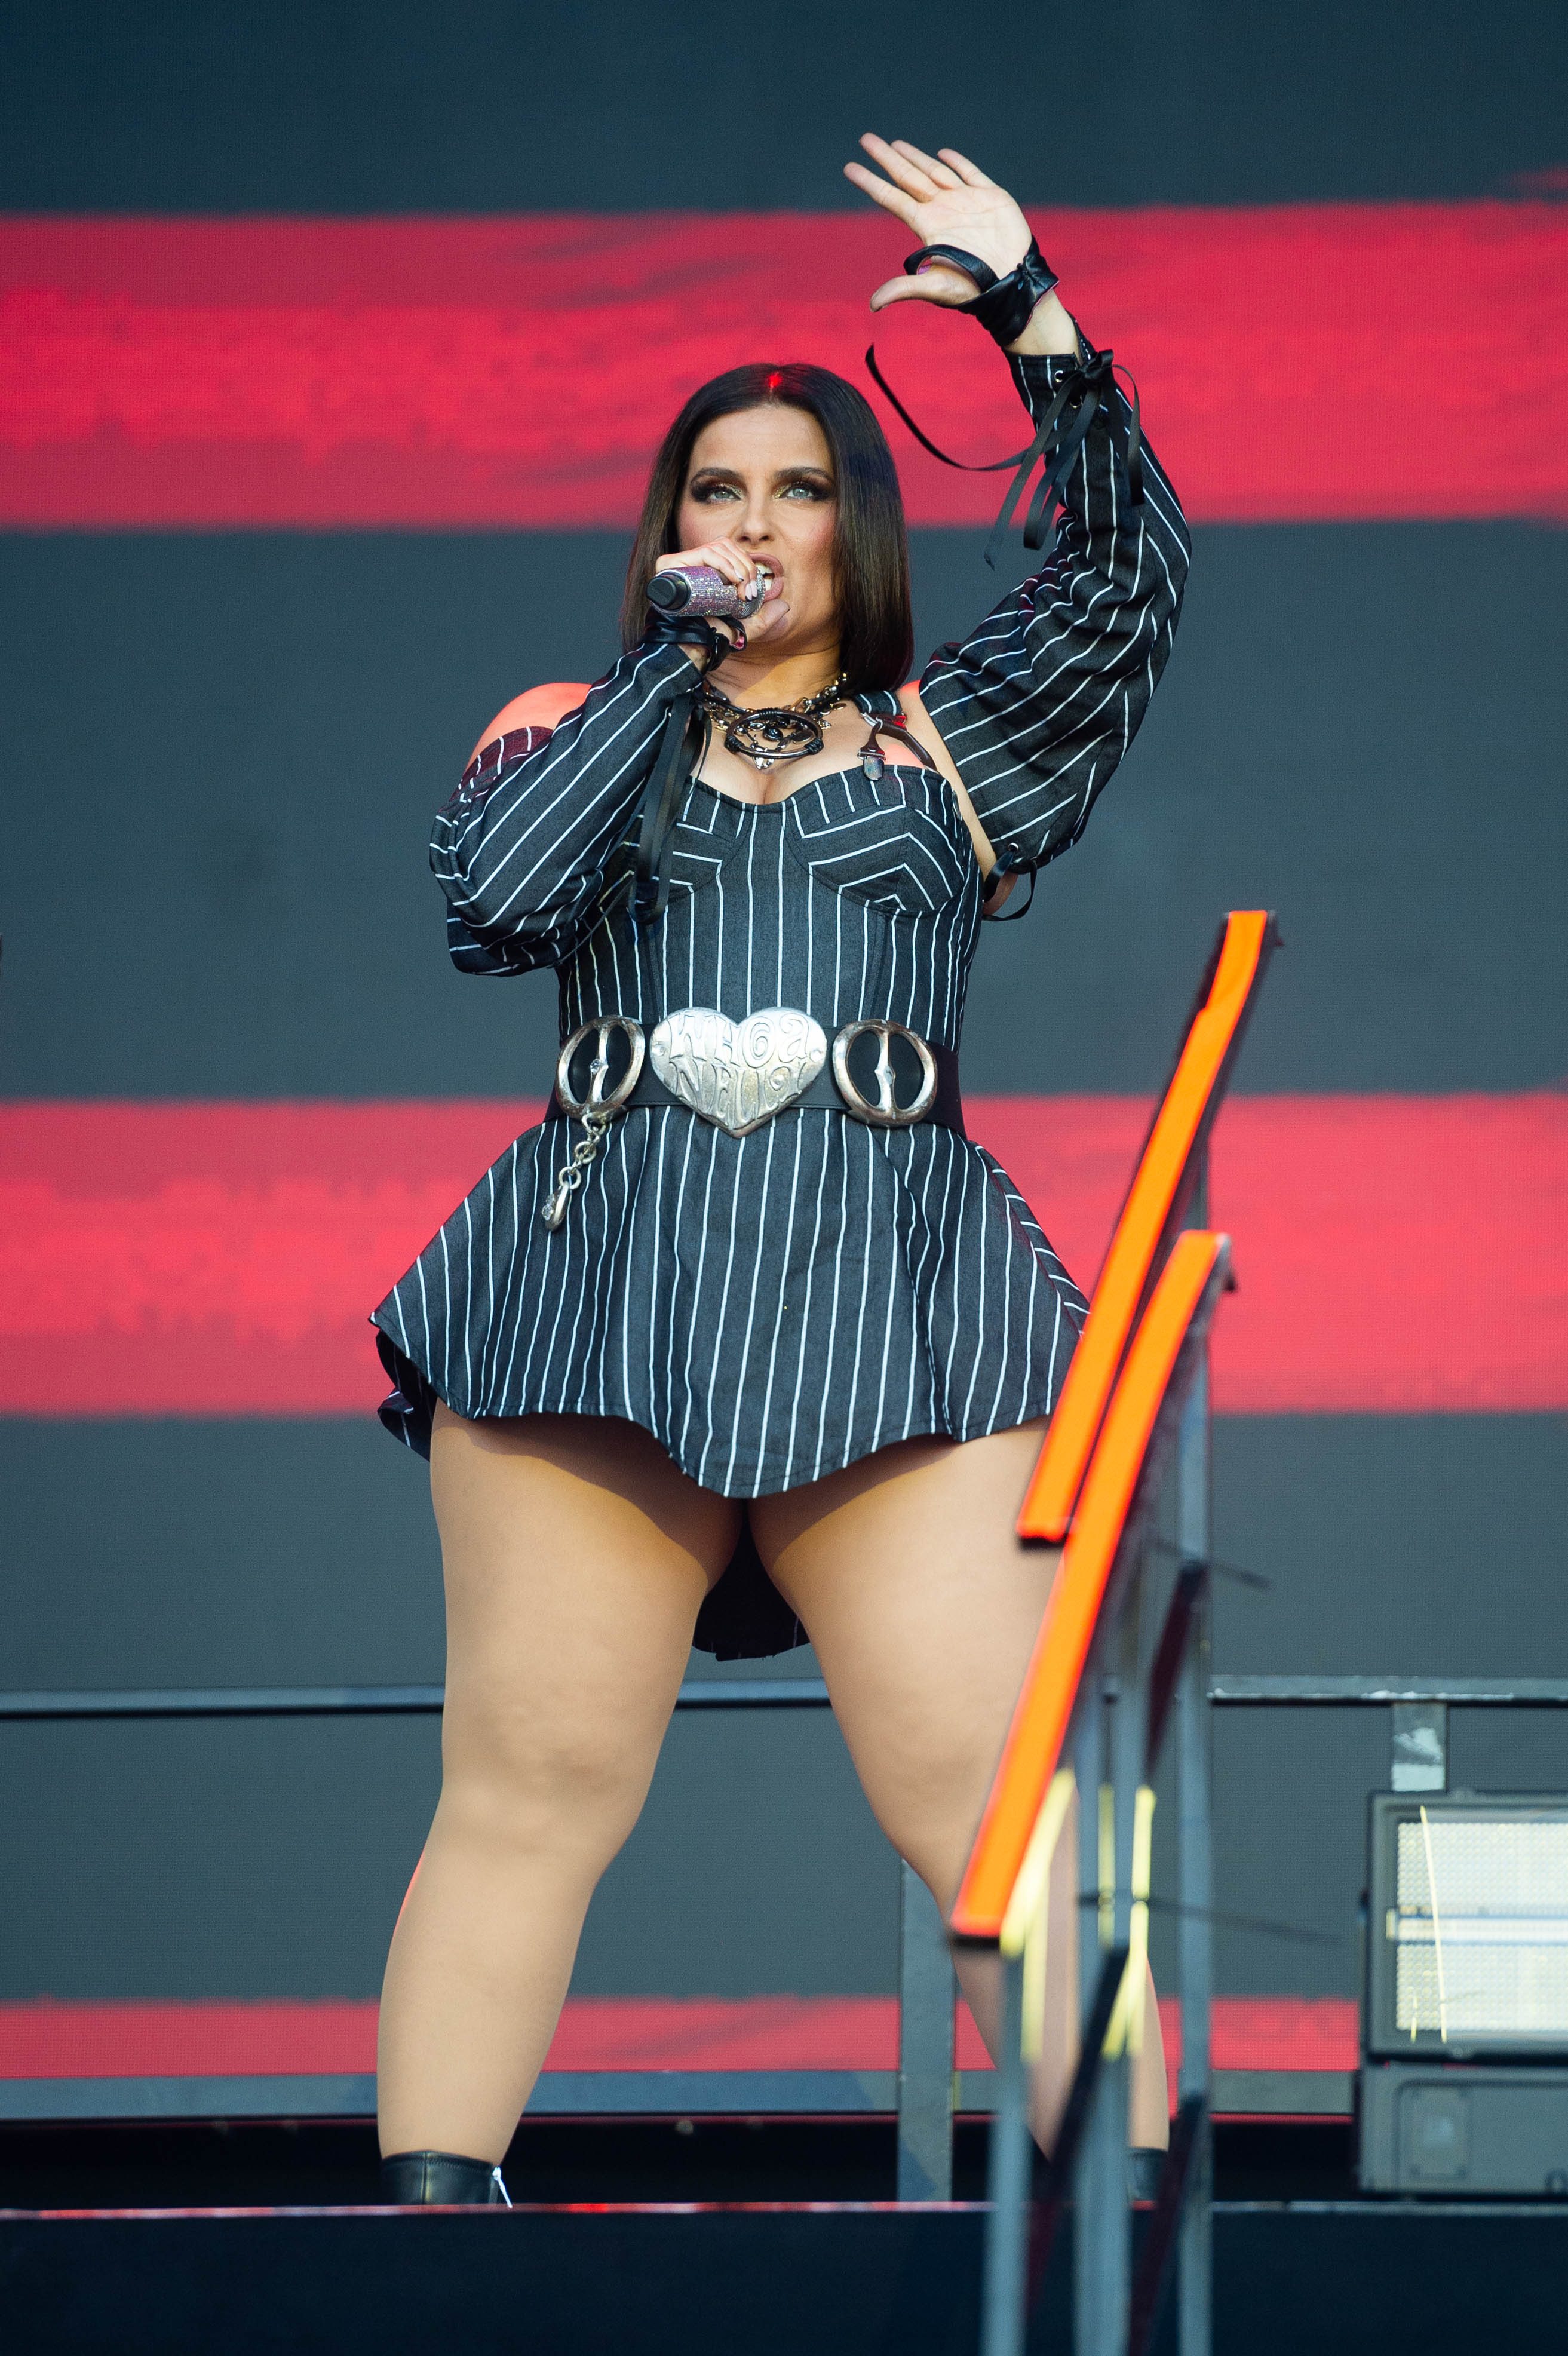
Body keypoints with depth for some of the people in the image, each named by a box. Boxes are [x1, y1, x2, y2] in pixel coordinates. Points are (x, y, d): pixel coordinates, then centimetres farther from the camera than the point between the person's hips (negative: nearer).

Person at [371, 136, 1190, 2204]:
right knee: (530, 1789, -4)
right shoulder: (580, 735, 19)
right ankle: (426, 2210, -4)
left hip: (889, 1317, 0)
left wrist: (1028, 304, 3)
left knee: (1002, 1802, -10)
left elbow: (1129, 574, 7)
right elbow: (493, 893, -2)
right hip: (597, 1293, 1)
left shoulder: (947, 745, 20)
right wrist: (674, 661, 4)